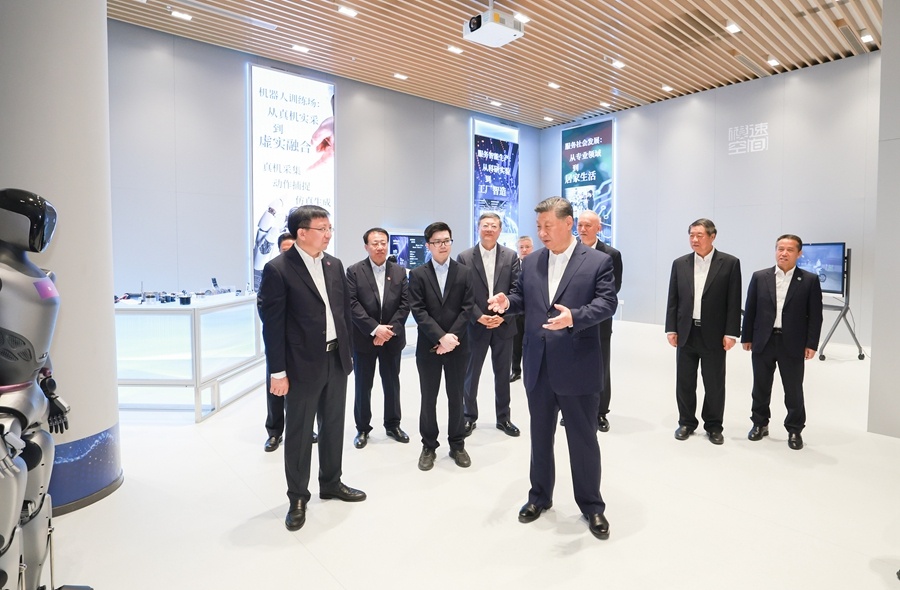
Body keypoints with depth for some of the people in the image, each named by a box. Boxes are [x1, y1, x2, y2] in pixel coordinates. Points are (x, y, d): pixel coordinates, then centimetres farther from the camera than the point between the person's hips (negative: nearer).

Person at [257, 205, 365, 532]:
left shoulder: (335, 265, 6)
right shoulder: (278, 269, -12)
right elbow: (272, 324, -12)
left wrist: (347, 352, 10)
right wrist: (278, 372, -13)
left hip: (336, 359, 6)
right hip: (303, 365, -5)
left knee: (333, 426, 18)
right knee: (299, 433, 9)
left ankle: (331, 483, 37)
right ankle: (298, 498, 27)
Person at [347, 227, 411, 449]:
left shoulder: (400, 272, 5)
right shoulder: (354, 271, -3)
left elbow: (405, 304, -1)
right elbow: (352, 304, -11)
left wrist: (390, 329, -12)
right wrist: (375, 329, -18)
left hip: (392, 338, 2)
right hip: (364, 338, -2)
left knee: (392, 383, 13)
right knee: (363, 385, 8)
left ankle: (393, 425, 29)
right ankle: (362, 428, 24)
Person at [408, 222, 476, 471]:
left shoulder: (464, 273, 4)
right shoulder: (417, 274, 0)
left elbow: (467, 308, -2)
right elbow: (418, 311, -8)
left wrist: (452, 336, -13)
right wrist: (441, 337, -17)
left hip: (457, 346, 1)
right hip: (428, 346, -1)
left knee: (456, 397, 11)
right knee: (428, 399, 8)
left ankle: (457, 444, 26)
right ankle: (429, 446, 23)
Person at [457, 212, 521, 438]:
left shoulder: (511, 256, 2)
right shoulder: (464, 257, -2)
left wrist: (503, 316, -13)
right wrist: (479, 317, -15)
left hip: (504, 325, 1)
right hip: (476, 325, -1)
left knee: (503, 374, 12)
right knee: (471, 374, 9)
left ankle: (503, 418, 27)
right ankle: (469, 417, 25)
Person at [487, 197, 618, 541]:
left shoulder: (598, 261, -5)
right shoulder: (530, 263, 9)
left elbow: (607, 302, -13)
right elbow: (522, 297, 13)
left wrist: (574, 316, -30)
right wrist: (507, 301, -10)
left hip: (578, 367, -4)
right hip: (539, 367, 5)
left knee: (583, 439, 9)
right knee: (540, 435, 18)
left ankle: (592, 506, 30)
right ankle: (539, 497, 37)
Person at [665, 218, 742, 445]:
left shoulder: (730, 263, -2)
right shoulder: (680, 263, 5)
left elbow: (734, 302, -5)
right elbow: (673, 299, 6)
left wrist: (731, 333, -9)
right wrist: (671, 329, 0)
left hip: (714, 334, -2)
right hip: (686, 333, 3)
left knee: (714, 383, 8)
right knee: (684, 382, 9)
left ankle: (713, 426, 24)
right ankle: (686, 422, 25)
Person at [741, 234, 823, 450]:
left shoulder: (810, 280, -1)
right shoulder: (759, 277, 2)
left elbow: (815, 315, -1)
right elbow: (750, 310, 4)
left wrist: (811, 344, -6)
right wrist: (746, 337, 2)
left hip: (793, 344, -1)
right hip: (763, 341, 1)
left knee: (794, 390, 8)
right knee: (761, 387, 12)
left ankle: (794, 430, 24)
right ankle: (760, 423, 28)